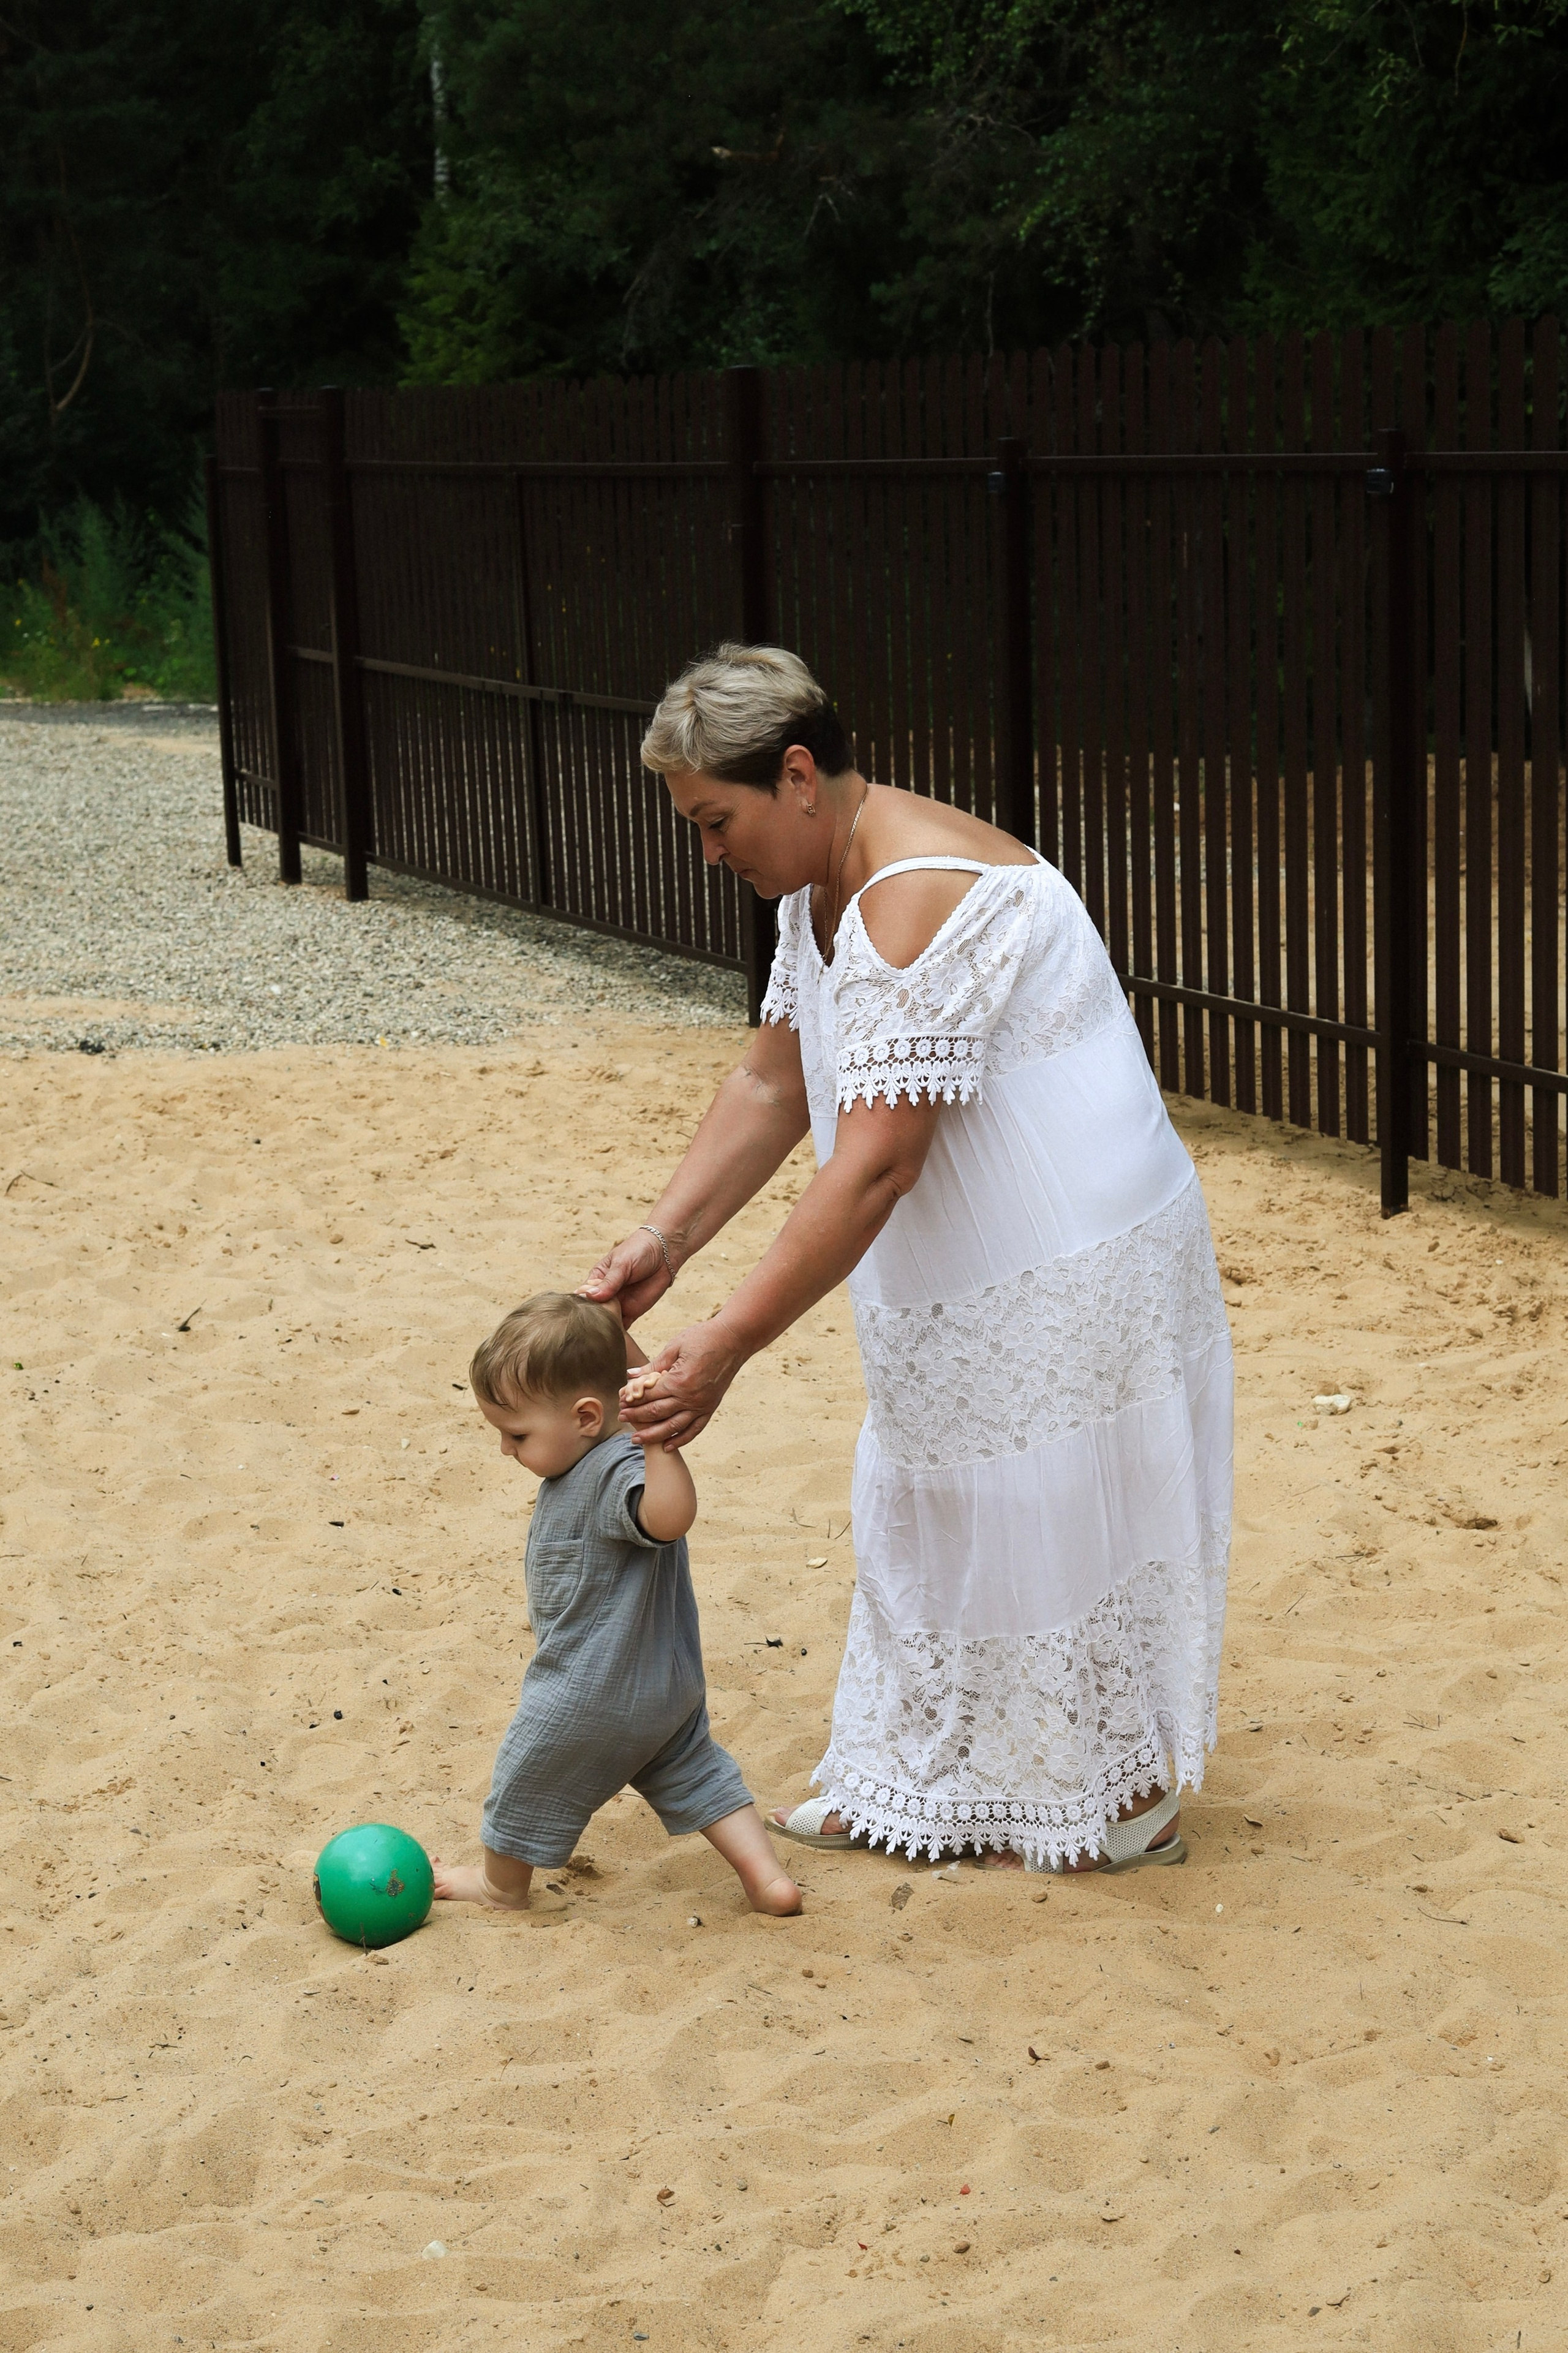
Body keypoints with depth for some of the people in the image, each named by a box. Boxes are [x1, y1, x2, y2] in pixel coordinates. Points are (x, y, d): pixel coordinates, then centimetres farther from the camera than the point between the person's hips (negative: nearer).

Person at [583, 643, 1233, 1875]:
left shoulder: (917, 898, -29)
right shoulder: (824, 886, 4)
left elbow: (873, 1167, -32)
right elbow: (773, 1086, 9)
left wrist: (730, 1343, -31)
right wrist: (665, 1240, -3)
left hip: (1068, 1268, -10)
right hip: (972, 1266, 10)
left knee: (1062, 1519, 2)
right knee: (932, 1511, 17)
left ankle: (1128, 1799, 18)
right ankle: (925, 1780, 30)